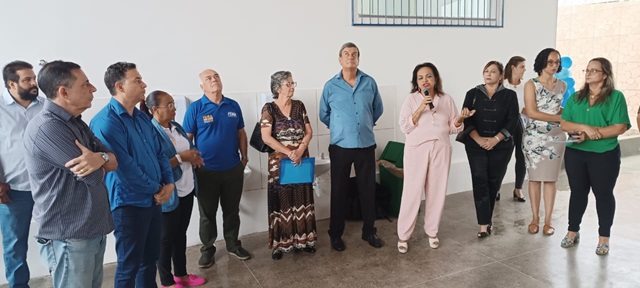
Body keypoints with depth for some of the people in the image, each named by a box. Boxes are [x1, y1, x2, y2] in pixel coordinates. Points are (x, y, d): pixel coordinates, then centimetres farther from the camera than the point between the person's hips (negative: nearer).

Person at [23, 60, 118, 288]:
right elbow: (93, 176, -22)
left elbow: (113, 161, 4)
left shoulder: (77, 123, 10)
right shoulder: (46, 128, -20)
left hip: (94, 230, 9)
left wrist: (99, 158, -19)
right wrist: (102, 161, 1)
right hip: (68, 237, -8)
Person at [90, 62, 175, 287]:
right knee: (129, 266, 7)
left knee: (150, 258, 19)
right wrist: (156, 189, -12)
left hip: (154, 200, 8)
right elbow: (124, 167, -22)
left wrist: (169, 183, -2)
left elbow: (159, 153, 13)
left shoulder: (142, 118, 9)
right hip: (129, 204, -8)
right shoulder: (106, 122, -17)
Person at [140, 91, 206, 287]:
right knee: (167, 238, 8)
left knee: (181, 233, 19)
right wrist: (181, 158, -23)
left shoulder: (176, 127, 7)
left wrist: (194, 157, -4)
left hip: (186, 190, 8)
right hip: (168, 195, -8)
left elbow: (189, 149, 17)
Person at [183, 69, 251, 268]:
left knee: (232, 210, 15)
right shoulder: (195, 108, -7)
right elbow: (187, 139, -5)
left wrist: (244, 156, 9)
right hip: (206, 170, -3)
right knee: (207, 213, 10)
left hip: (233, 168, 3)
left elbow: (240, 133, 11)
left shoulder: (233, 106, 4)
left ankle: (233, 245, 31)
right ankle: (207, 249, 26)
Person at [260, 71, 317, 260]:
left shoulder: (299, 106, 6)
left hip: (302, 160, 4)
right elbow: (266, 138, -14)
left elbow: (308, 132, 4)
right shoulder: (269, 109, -7)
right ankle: (280, 243, 13)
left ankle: (303, 239, 21)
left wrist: (300, 151, -13)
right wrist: (289, 153, -18)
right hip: (280, 161, -4)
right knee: (281, 201, 2)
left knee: (302, 199, 9)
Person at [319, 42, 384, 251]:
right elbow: (324, 115, 10)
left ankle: (369, 231, 25)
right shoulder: (330, 86, -1)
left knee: (368, 190, 9)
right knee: (339, 191, 7)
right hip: (340, 147, -1)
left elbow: (378, 110, 14)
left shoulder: (370, 83, 2)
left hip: (366, 145, 1)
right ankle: (336, 234, 21)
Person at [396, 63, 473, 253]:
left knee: (437, 192, 7)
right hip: (417, 149, -2)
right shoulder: (411, 99, 2)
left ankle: (432, 231, 24)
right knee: (412, 192, -3)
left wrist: (460, 118, -12)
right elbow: (405, 127, -8)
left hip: (441, 149, 3)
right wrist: (421, 107, -16)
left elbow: (453, 128, 9)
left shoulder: (447, 100, 8)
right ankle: (403, 235, 8)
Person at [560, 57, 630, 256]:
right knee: (577, 191, 12)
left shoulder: (616, 97, -5)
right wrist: (584, 128, -17)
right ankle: (573, 231, 24)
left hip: (604, 155, -3)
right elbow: (564, 124, 0)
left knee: (603, 193, 7)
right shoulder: (576, 97, 8)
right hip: (575, 153, 4)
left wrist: (591, 135, -18)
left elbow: (620, 127, -13)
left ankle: (604, 238, 18)